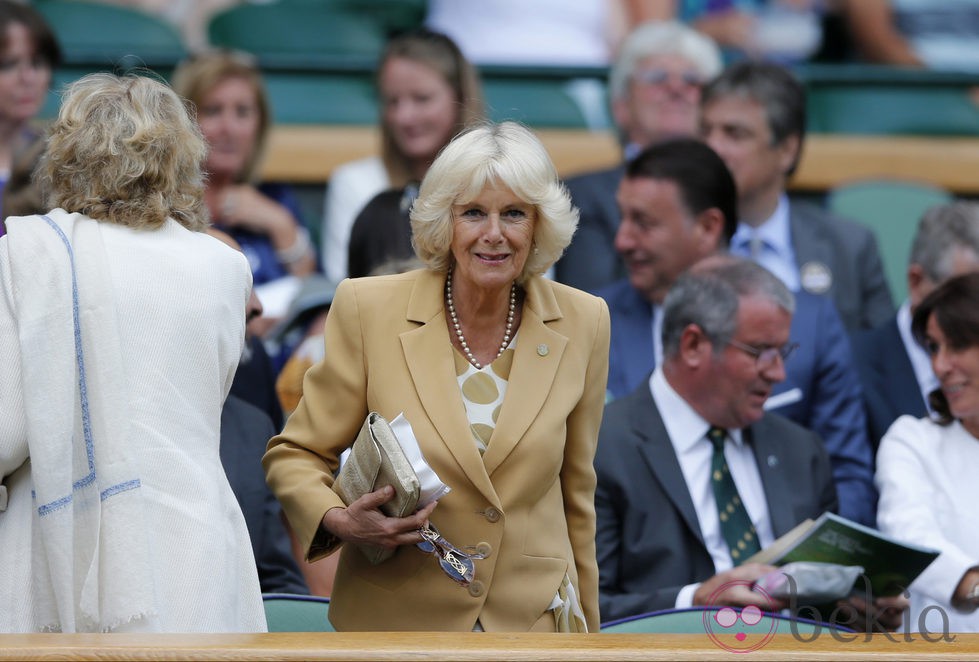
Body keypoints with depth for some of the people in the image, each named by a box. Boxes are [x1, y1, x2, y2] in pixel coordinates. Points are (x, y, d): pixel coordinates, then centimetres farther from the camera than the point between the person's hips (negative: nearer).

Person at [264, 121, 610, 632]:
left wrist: (584, 623, 11)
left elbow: (575, 492, 7)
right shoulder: (368, 310, -9)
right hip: (396, 619, -1)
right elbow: (295, 455, -2)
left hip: (533, 620, 1)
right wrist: (339, 520, -21)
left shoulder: (583, 325, -3)